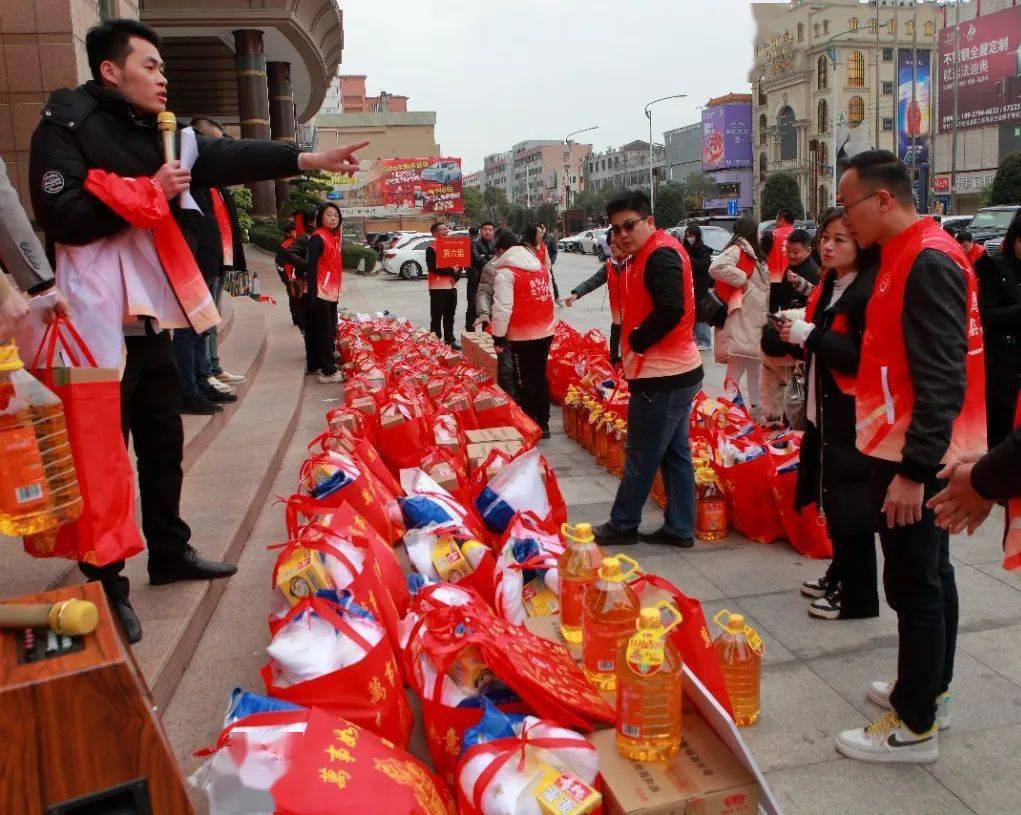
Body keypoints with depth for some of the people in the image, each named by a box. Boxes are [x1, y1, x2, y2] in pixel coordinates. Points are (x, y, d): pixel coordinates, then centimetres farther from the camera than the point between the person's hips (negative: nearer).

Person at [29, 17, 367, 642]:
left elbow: (225, 159, 6)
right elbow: (60, 217, -17)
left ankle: (170, 552, 32)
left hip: (152, 318, 8)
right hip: (100, 325, -8)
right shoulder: (66, 126, -6)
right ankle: (105, 585, 9)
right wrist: (147, 193, -15)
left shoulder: (153, 133, 16)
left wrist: (309, 160, -3)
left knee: (164, 444, 17)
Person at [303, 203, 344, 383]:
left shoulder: (334, 237, 14)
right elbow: (311, 267, -17)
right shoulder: (318, 238, -12)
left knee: (329, 331, 13)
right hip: (319, 293, -9)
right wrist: (312, 295, -22)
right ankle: (328, 371, -7)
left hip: (330, 293, 9)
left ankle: (313, 365, 23)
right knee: (324, 332, -8)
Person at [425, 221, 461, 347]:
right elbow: (432, 268, -17)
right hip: (438, 288, -6)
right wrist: (451, 270, -18)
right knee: (436, 317, -3)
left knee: (450, 316, 13)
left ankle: (450, 339, 22)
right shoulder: (431, 249, -6)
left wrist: (456, 276, -6)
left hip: (452, 286, 6)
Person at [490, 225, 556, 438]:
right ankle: (543, 424, 22)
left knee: (526, 380, 3)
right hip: (546, 332, 7)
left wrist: (498, 337, -10)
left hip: (522, 336, -6)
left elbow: (502, 308, -17)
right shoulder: (541, 267, 11)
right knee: (540, 376, 15)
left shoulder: (506, 272, -11)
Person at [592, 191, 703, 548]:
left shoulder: (661, 254, -16)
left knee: (640, 458, 3)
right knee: (676, 454, 14)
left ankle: (622, 525, 16)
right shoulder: (649, 254, 15)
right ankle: (679, 528, 23)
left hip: (661, 377, -10)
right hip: (676, 371, 10)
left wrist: (636, 341, -17)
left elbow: (670, 310, -29)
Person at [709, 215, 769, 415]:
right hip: (740, 320, -11)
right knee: (736, 370, -9)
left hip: (755, 321, 11)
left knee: (755, 365, 19)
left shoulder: (752, 254, 19)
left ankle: (756, 407, 31)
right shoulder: (736, 250, -13)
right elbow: (716, 268, -33)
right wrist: (742, 278, -22)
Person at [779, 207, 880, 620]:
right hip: (824, 411, 9)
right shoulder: (828, 286, 12)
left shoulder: (868, 292, -17)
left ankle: (857, 597, 13)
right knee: (831, 498, 17)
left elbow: (863, 357, -24)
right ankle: (839, 574, 33)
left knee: (851, 506, 0)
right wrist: (795, 334, 3)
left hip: (852, 417, -9)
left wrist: (809, 335, -21)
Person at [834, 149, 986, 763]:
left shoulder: (928, 261, -19)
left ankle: (915, 725, 10)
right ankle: (930, 689, 33)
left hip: (916, 457, -10)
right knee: (930, 573, 18)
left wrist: (913, 471, -25)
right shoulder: (909, 254, 12)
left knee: (914, 583, -2)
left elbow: (942, 380, -24)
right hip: (916, 450, 10)